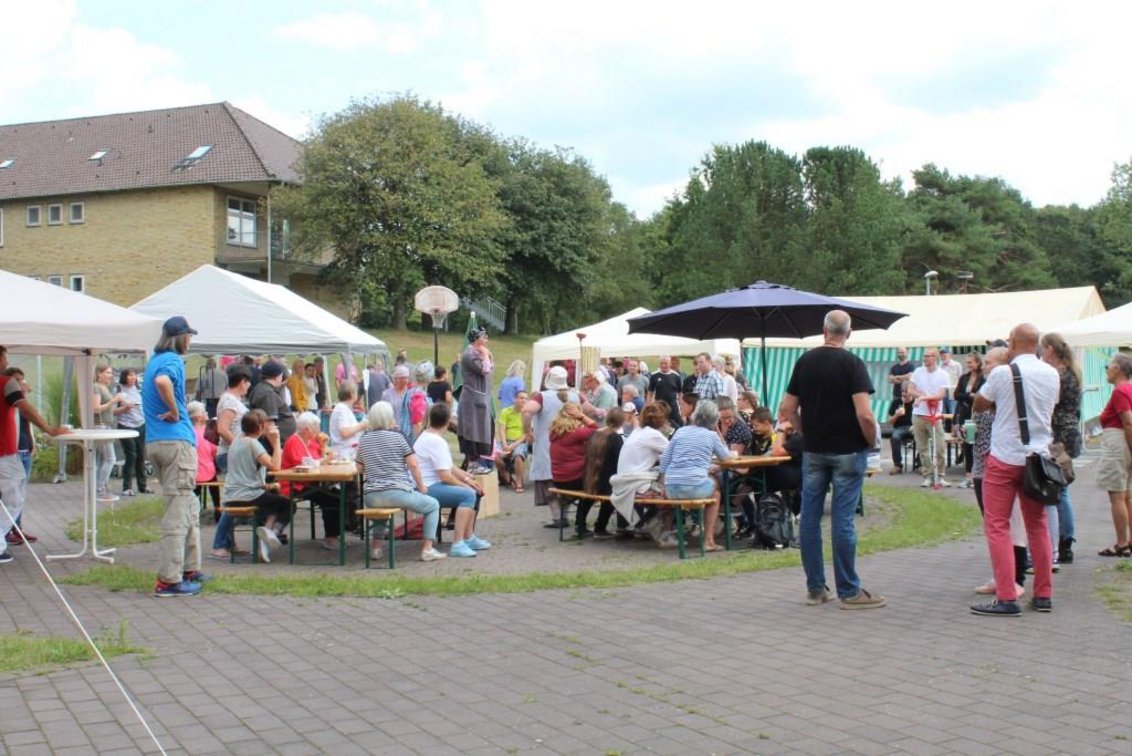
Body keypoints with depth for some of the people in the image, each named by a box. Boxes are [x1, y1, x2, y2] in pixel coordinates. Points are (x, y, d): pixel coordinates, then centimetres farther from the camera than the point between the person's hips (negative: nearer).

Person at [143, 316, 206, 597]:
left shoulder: (154, 360, 18)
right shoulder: (173, 360, -11)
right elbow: (162, 381, -33)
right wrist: (174, 411, -19)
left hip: (154, 441, 10)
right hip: (176, 440, -10)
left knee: (189, 508, 18)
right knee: (177, 512, -6)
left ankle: (190, 568, 23)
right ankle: (169, 580, -5)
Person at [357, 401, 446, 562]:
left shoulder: (364, 440, 8)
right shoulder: (397, 436, -4)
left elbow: (360, 468, 18)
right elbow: (413, 464, -6)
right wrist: (421, 486, 6)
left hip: (371, 497, 5)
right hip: (397, 493, -5)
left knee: (379, 505, 40)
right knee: (433, 505, 14)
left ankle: (376, 548, 32)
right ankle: (427, 549, 5)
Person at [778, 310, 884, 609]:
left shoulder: (805, 361, 4)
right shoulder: (852, 364, -10)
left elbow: (787, 410, 5)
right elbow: (864, 414, -19)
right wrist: (872, 442, -3)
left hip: (813, 450, 4)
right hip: (847, 450, -4)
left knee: (810, 517, 8)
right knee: (843, 520, -2)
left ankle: (815, 588, 14)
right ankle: (849, 592, 4)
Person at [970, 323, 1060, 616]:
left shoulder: (1002, 373, -12)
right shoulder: (1052, 375, 5)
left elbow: (978, 405, 2)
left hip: (1005, 458, -5)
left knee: (997, 526, -1)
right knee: (1038, 526, 14)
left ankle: (1006, 598, -7)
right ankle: (1043, 595, 19)